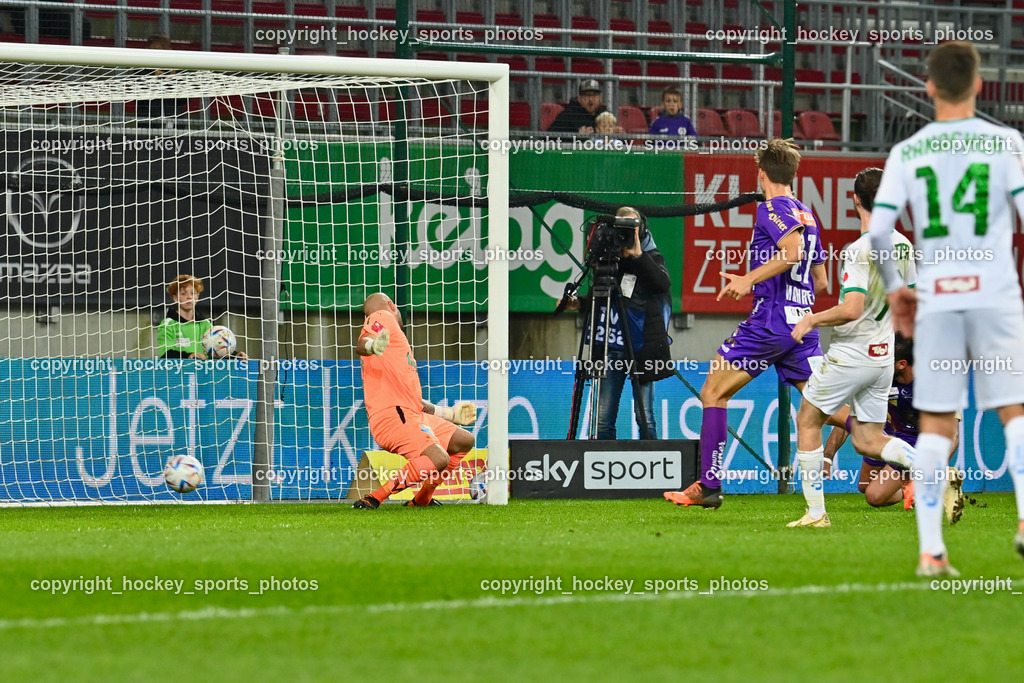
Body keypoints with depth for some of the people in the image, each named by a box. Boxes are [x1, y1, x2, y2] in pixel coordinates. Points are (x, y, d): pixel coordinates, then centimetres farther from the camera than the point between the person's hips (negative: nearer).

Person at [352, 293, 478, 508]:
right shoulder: (382, 317, 2)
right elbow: (361, 344, -21)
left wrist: (451, 414, 36)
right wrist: (371, 345, -44)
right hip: (392, 416, -10)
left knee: (464, 441, 19)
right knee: (438, 460, -27)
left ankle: (422, 498, 25)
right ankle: (374, 499, -24)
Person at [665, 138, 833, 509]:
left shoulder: (772, 208, -5)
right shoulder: (806, 215, 19)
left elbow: (792, 250, -24)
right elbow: (821, 280, 24)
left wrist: (750, 280, -17)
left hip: (770, 321, -7)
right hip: (803, 321, 7)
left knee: (713, 393, 4)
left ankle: (709, 486, 1)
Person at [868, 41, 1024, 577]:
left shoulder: (907, 153, 5)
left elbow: (877, 231, 0)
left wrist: (894, 288, 14)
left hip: (935, 300, 2)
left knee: (934, 426, 6)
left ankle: (929, 550, 2)